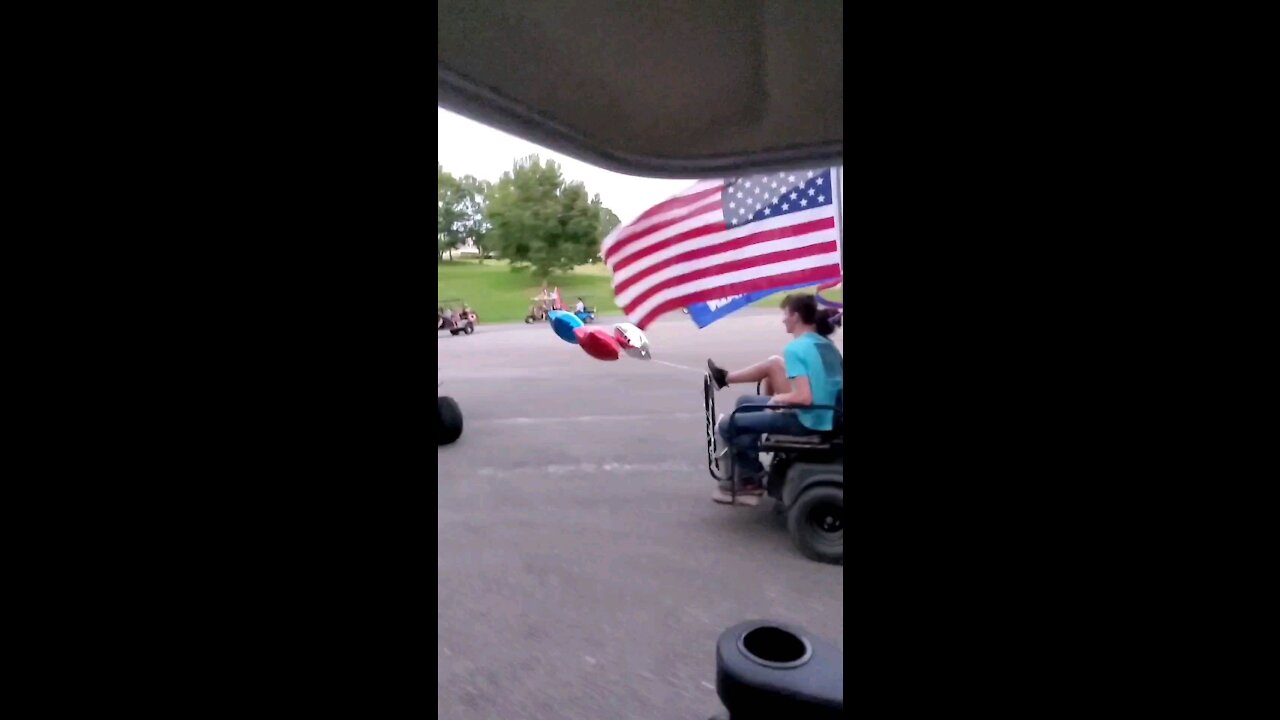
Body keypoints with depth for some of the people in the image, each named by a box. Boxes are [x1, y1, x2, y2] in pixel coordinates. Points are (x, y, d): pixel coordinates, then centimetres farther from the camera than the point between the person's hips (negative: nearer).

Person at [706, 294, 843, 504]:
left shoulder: (795, 348, -18)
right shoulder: (827, 345, 7)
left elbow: (804, 397, -28)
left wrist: (777, 399, -8)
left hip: (808, 422, -9)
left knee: (726, 425, -1)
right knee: (746, 401, 23)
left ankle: (753, 479, 16)